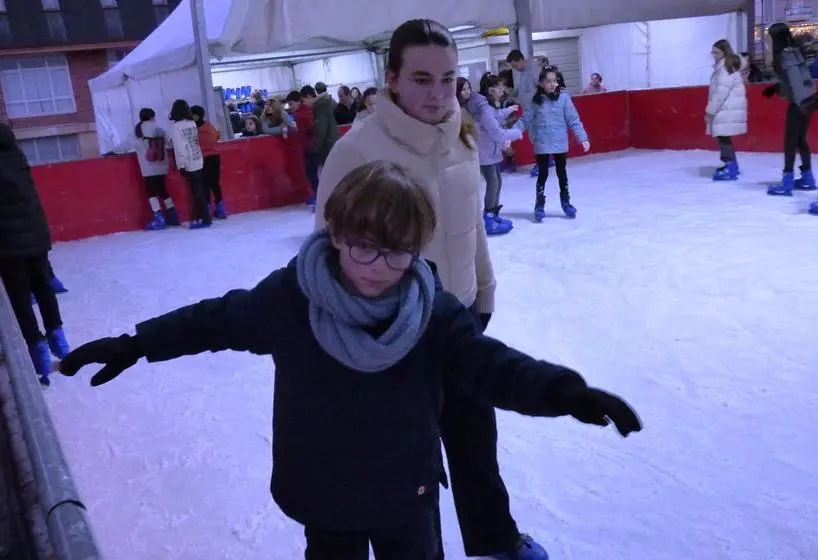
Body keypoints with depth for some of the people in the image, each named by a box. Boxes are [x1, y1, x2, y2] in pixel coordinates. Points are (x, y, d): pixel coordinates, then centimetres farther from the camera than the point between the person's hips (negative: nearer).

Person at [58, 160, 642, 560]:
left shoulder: (434, 312, -17)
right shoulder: (288, 297, -17)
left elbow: (487, 363, -21)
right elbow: (217, 319, -4)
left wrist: (563, 391, -37)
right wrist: (134, 345, -1)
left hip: (406, 492, 0)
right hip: (323, 495, 0)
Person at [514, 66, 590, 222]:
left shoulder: (564, 98, -7)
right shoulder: (535, 101, -6)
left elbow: (574, 121, -4)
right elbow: (524, 120, -4)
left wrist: (583, 138, -9)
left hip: (560, 143, 1)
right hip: (542, 145, -1)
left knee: (562, 173, 14)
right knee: (543, 174, 6)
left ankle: (566, 202, 30)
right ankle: (539, 205, 18)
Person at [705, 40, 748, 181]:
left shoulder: (726, 67, -13)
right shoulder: (723, 66, 18)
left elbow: (721, 92, -19)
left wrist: (710, 111, -16)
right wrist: (712, 110, 15)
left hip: (728, 109, -10)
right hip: (726, 108, 10)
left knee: (723, 136, -13)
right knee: (723, 137, 15)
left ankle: (731, 167, -15)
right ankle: (731, 164, 25)